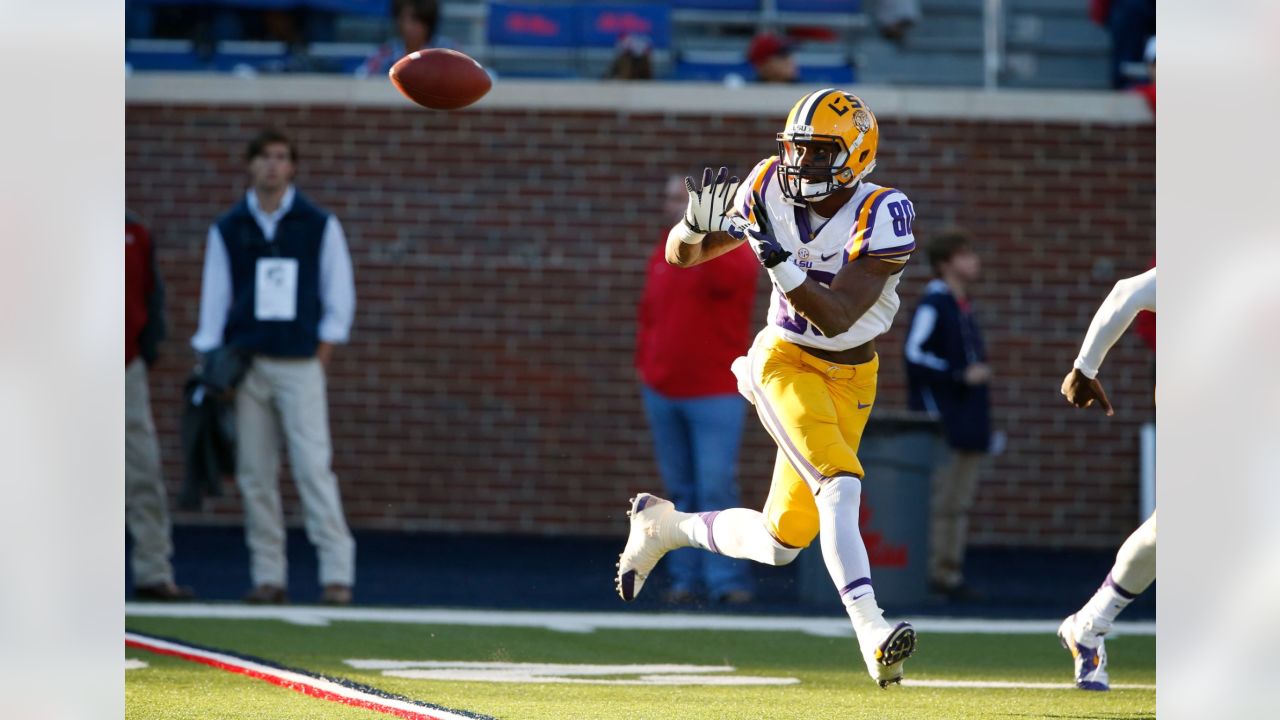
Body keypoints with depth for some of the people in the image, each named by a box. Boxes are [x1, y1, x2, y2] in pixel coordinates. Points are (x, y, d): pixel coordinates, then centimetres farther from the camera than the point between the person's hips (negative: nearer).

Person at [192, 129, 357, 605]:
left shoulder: (319, 226, 5)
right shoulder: (228, 230, 9)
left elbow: (339, 297, 7)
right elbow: (214, 302, 9)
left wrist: (323, 352, -1)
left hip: (300, 365, -2)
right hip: (244, 365, 2)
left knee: (313, 467, -11)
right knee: (255, 474, 1)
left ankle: (337, 573, -11)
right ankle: (267, 576, 5)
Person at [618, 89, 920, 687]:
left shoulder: (882, 216, -18)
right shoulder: (769, 190, -9)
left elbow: (836, 318, -27)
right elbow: (682, 255, 1)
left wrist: (777, 261, -40)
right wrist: (698, 222, -22)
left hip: (850, 379, 1)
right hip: (785, 362, -1)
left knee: (781, 543, 4)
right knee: (840, 487, -27)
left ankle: (665, 526, 29)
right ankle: (871, 631, -32)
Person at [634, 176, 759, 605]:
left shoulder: (733, 251, -4)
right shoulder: (663, 255, 14)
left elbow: (725, 278, -28)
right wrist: (645, 366, 10)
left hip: (715, 393, -6)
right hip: (663, 392, 6)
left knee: (716, 487, -12)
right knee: (679, 491, 6)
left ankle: (726, 579, -11)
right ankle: (684, 577, 9)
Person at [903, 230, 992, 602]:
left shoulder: (963, 307, 17)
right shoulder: (933, 305, -9)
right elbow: (915, 354, -17)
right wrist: (960, 375, -19)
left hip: (967, 422, 8)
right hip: (940, 419, -8)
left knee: (960, 502, 8)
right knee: (940, 499, -9)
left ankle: (950, 573, 11)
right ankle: (932, 574, -6)